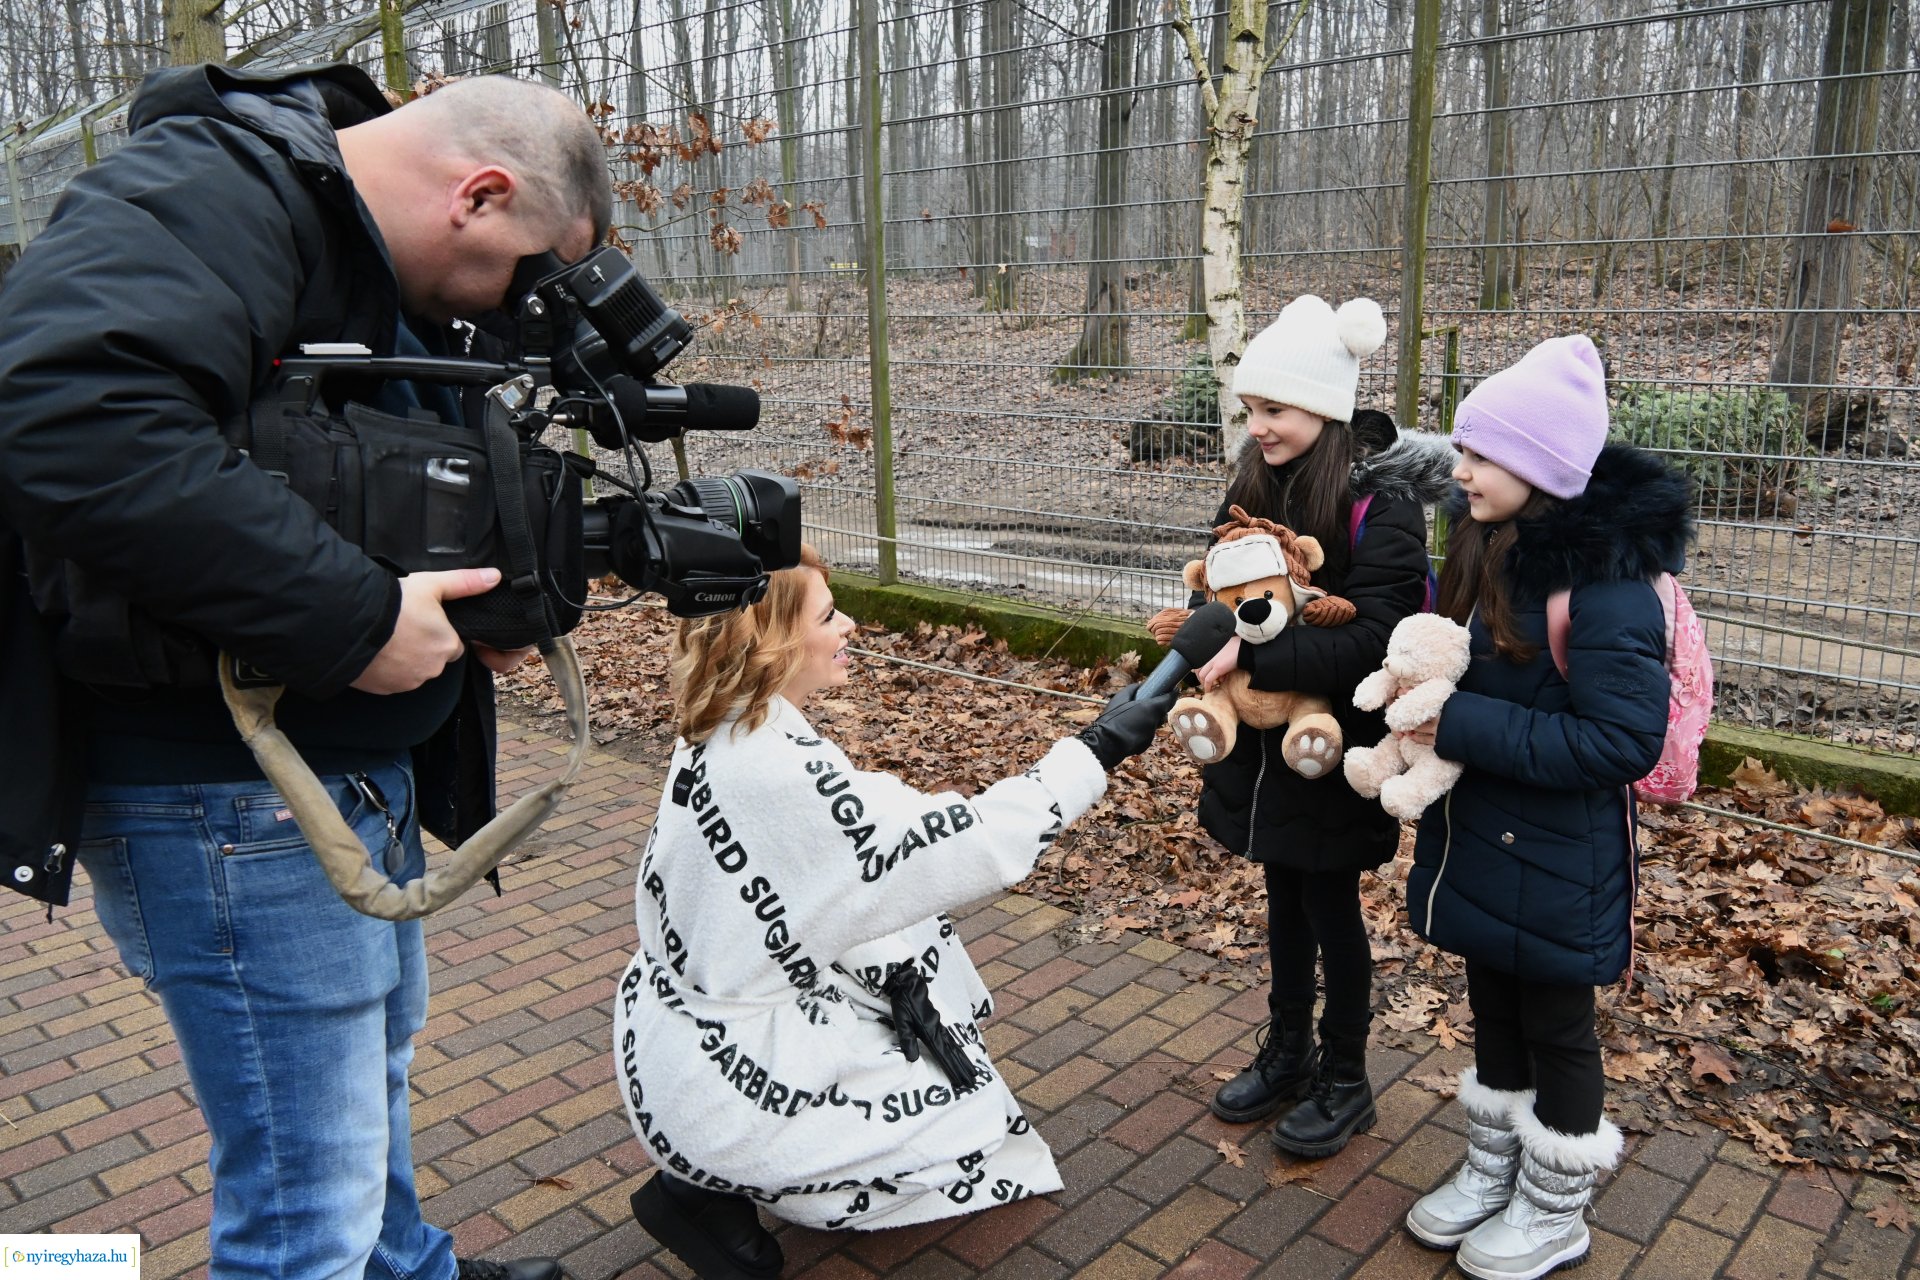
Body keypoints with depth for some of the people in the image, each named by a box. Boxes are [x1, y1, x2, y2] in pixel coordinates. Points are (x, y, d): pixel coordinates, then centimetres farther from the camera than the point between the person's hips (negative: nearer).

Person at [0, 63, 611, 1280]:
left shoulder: (392, 281, 11)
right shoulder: (209, 192, -20)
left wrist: (504, 587, -1)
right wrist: (353, 614, -33)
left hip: (360, 762, 10)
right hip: (223, 786, -10)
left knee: (374, 1068, 29)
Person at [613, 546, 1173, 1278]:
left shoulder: (723, 737, -2)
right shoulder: (777, 772, -30)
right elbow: (972, 849, -26)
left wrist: (894, 979, -3)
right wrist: (1097, 749, -18)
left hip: (698, 1013, 9)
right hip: (721, 1078, -8)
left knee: (916, 940, 15)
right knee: (969, 1126, 7)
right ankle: (714, 1189, 7)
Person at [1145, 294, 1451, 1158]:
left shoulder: (1381, 501, -19)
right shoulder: (1258, 482, 0)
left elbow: (1369, 640, -26)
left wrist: (1252, 655, -31)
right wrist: (1205, 625, -12)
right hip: (1266, 739, 6)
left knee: (1330, 907, 9)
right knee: (1285, 898, 20)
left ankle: (1345, 1080, 30)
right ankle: (1288, 1051, 39)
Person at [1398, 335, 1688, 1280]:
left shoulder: (1604, 575, -24)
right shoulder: (1490, 546, 2)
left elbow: (1623, 740, -26)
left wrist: (1463, 727, -27)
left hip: (1557, 858, -7)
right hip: (1478, 837, 7)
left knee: (1554, 1026, 12)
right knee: (1493, 1008, 22)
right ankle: (1493, 1169, 43)